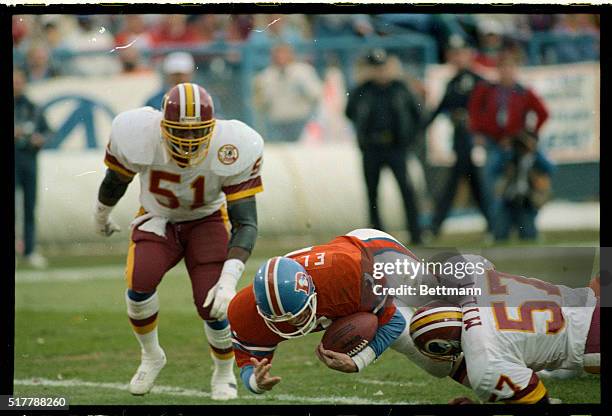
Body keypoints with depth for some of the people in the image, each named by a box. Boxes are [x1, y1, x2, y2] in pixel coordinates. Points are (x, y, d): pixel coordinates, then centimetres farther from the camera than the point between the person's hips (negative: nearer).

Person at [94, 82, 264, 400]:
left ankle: (224, 372, 15)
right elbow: (116, 180, -4)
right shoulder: (138, 136, -30)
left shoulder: (231, 150, -32)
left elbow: (246, 223, -28)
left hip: (207, 221, -1)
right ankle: (151, 356, 2)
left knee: (212, 305, -18)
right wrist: (102, 214, 15)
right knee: (140, 281, -27)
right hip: (157, 219, 1)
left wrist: (229, 280, -40)